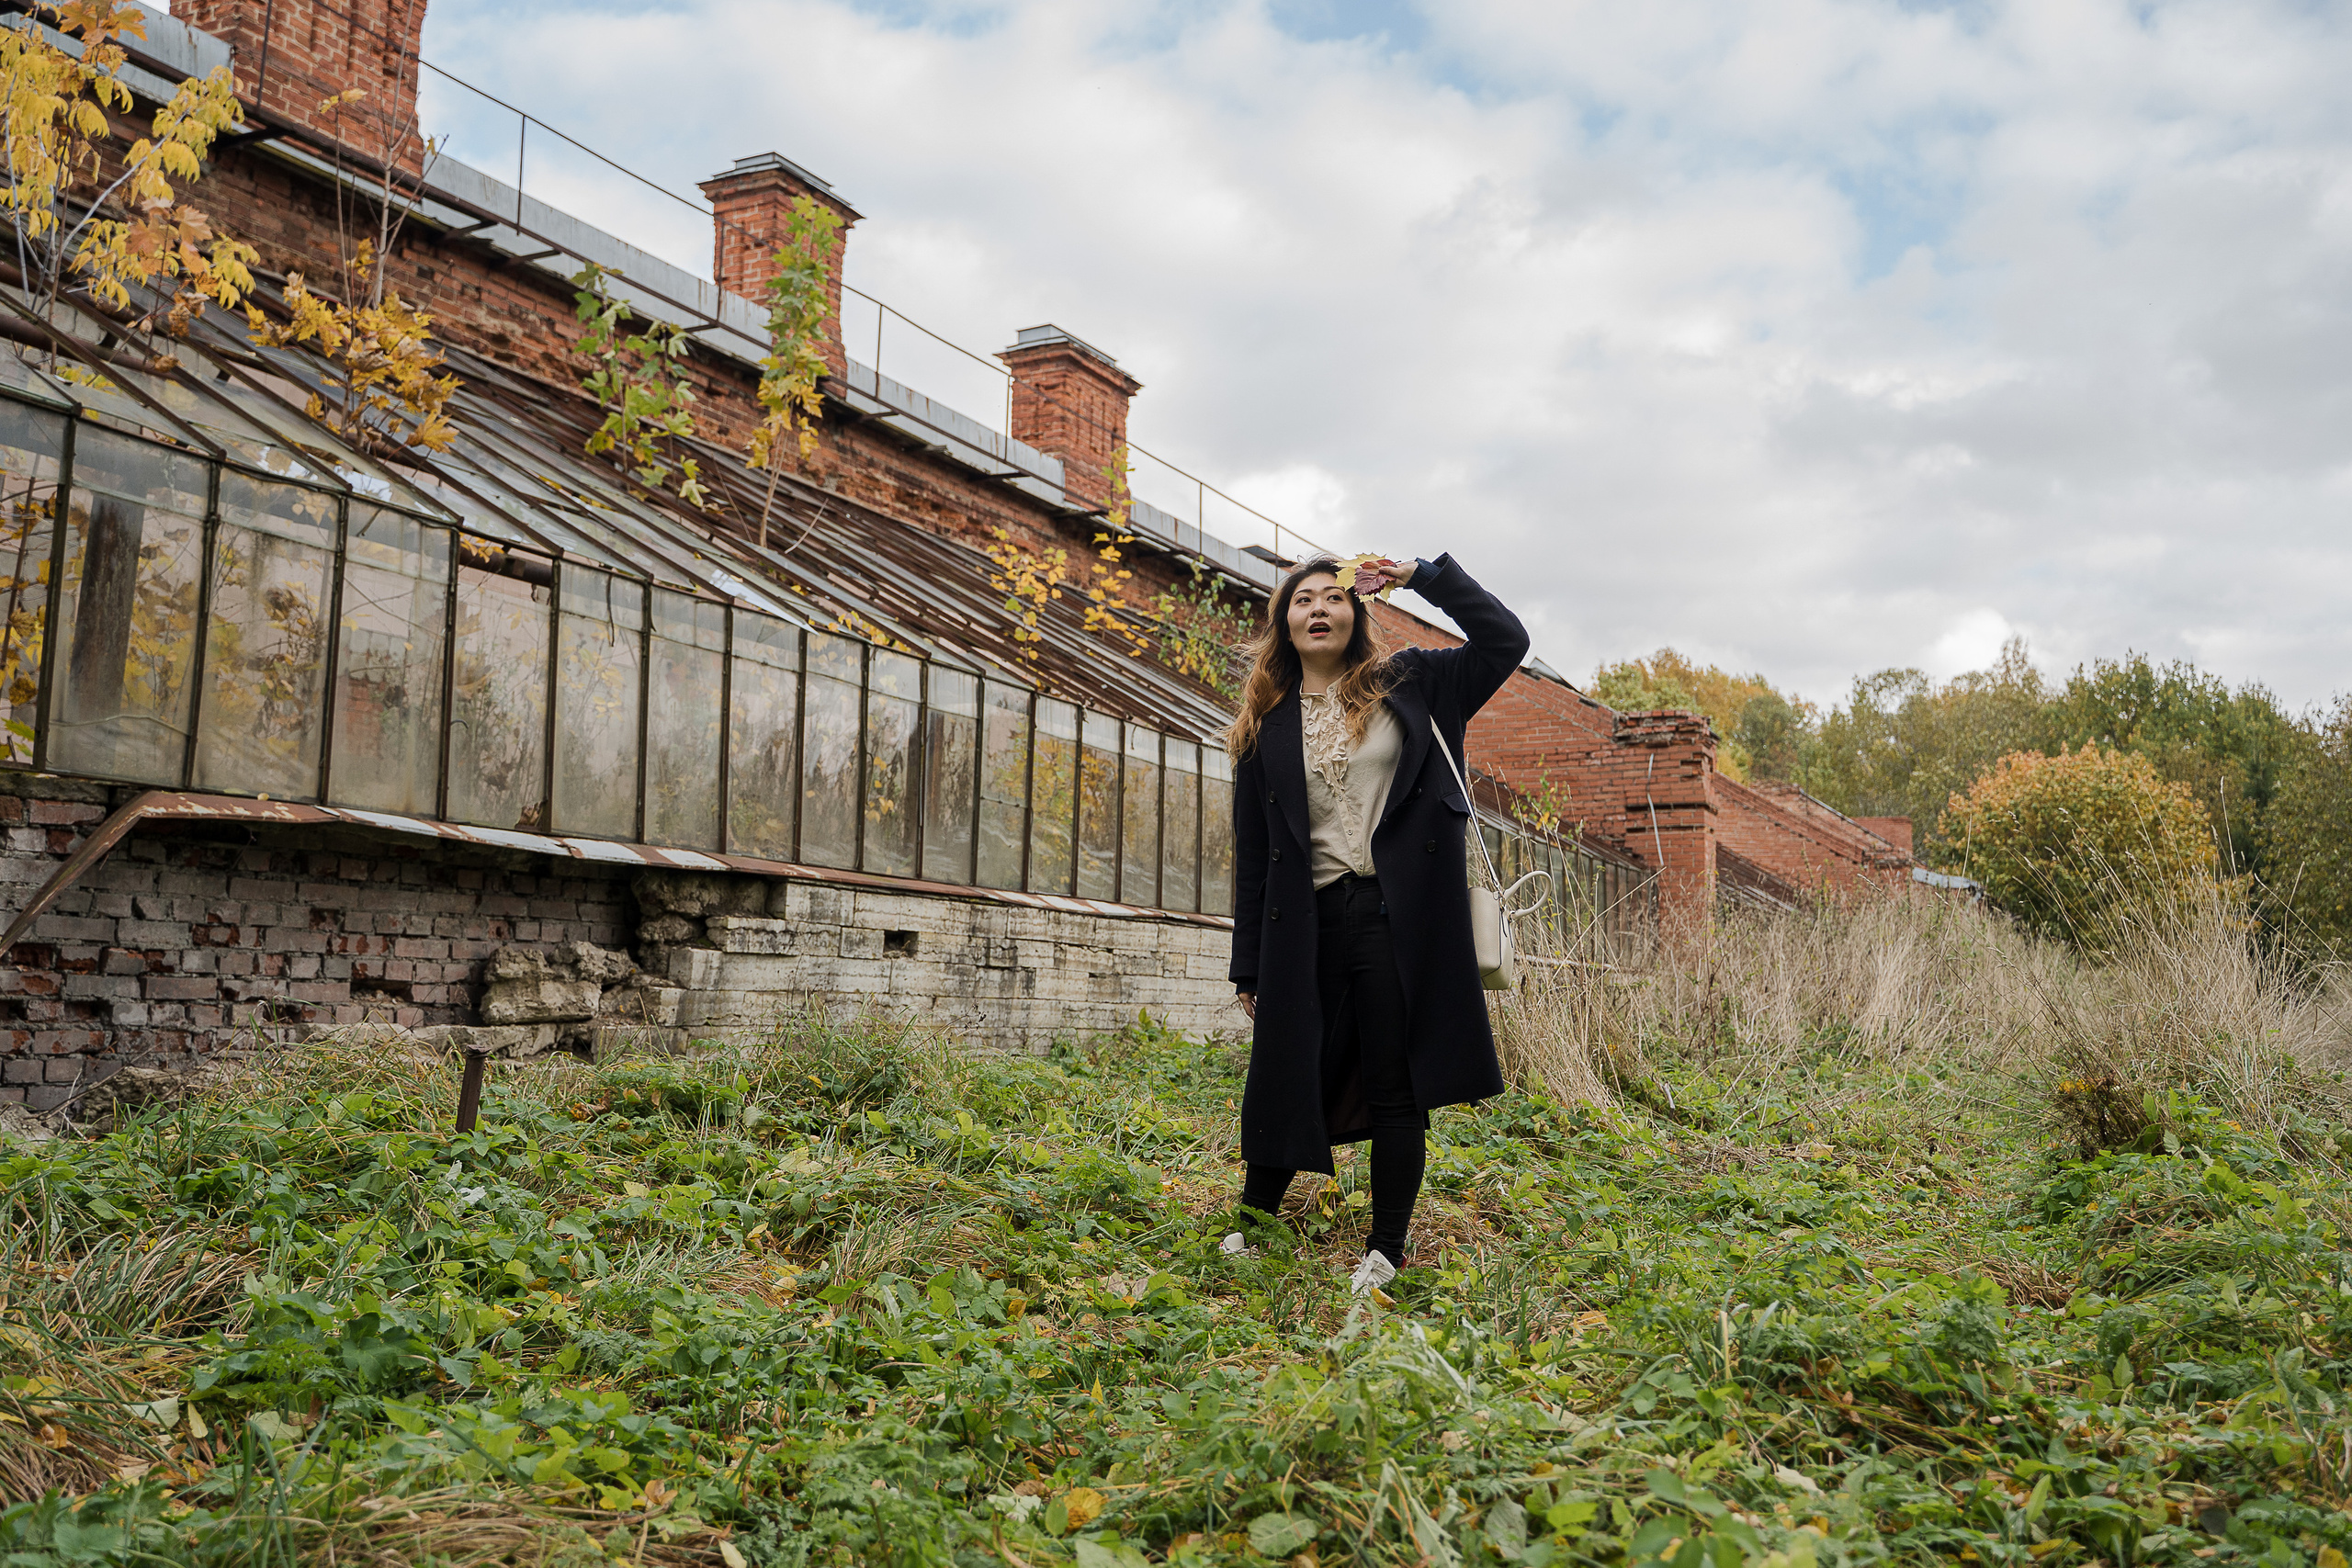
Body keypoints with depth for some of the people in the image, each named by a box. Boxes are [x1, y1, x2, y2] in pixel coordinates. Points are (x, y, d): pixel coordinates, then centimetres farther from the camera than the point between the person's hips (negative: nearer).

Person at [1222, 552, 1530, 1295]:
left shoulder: (1408, 685, 9)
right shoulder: (1266, 728, 10)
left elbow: (1505, 639, 5)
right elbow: (1253, 852, 9)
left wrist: (1424, 576, 0)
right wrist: (1248, 967, 7)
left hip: (1398, 917, -1)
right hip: (1309, 922, 2)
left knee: (1396, 1087, 1)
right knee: (1285, 1078, 6)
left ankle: (1385, 1253, 11)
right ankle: (1249, 1231, 23)